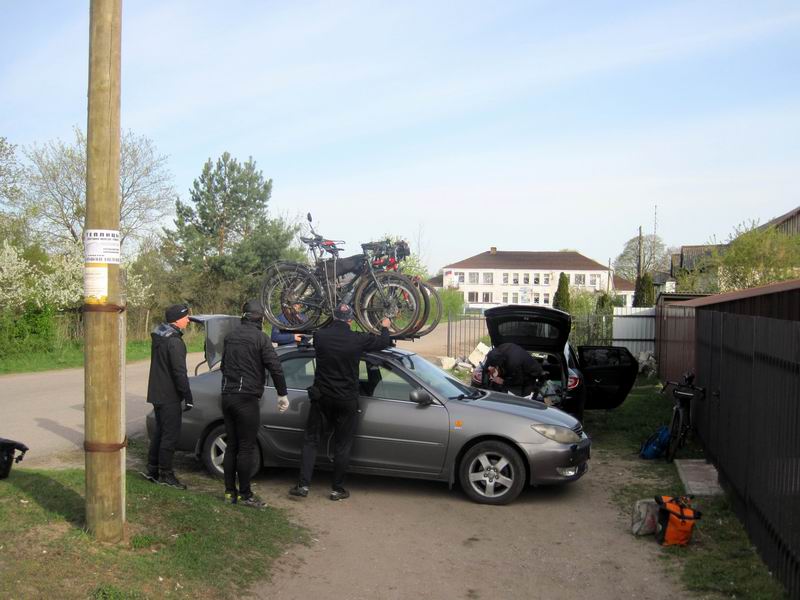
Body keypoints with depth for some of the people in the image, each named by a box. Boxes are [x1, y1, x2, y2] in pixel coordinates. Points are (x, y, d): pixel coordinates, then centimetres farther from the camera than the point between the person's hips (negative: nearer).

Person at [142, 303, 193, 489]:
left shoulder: (158, 337, 10)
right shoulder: (174, 342, -20)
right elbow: (179, 372, -22)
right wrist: (188, 396, -16)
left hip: (157, 394, 9)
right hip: (169, 396, -9)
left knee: (160, 431, 19)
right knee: (170, 434, -1)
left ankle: (152, 469, 25)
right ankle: (165, 474, 6)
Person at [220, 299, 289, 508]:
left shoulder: (230, 336, 12)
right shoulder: (260, 337, -9)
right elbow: (275, 367, -14)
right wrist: (282, 394, -5)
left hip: (227, 395, 7)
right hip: (246, 398, -7)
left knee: (231, 445, 12)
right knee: (246, 448, -1)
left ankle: (229, 492, 17)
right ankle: (245, 494, 3)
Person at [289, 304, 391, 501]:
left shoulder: (320, 336, -8)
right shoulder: (358, 340, -13)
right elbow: (383, 342, 3)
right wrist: (385, 327, 25)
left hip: (321, 397, 2)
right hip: (346, 400, -1)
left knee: (310, 440, 12)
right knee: (342, 445, 10)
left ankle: (303, 485, 8)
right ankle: (337, 489, 16)